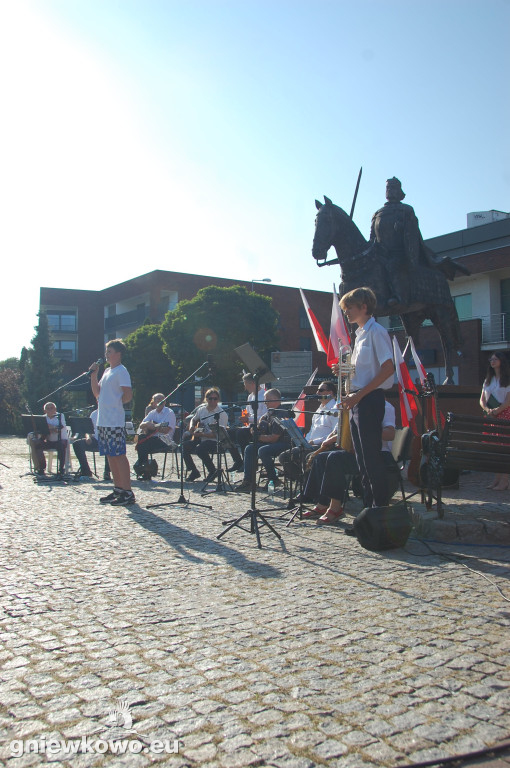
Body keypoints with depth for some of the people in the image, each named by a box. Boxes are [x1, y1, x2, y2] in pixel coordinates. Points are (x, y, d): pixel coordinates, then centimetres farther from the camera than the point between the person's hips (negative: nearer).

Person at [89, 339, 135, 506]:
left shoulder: (121, 371, -9)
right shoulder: (107, 371, 19)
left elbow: (128, 395, -16)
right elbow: (97, 393, 19)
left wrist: (115, 403, -4)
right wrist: (93, 375, 10)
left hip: (115, 422, -9)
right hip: (103, 421, 9)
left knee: (119, 455, -8)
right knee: (110, 455, 12)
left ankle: (127, 493, -5)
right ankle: (118, 489, 20)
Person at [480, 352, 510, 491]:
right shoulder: (488, 380, 17)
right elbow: (482, 400, 13)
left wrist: (496, 411, -17)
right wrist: (487, 410, -6)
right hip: (491, 416, 6)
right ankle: (496, 479, 8)